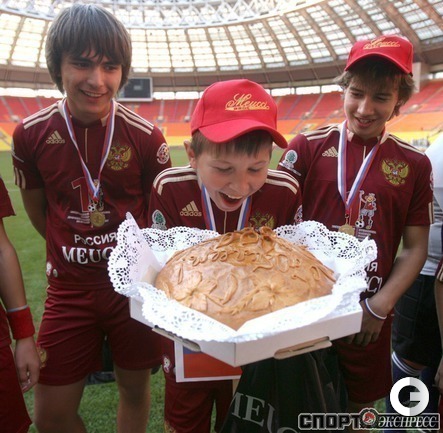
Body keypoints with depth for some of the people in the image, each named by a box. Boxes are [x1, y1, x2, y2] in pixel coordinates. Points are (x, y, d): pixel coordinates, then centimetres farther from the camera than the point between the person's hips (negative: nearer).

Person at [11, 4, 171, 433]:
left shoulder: (145, 136, -11)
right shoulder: (30, 135, -7)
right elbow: (38, 213, 6)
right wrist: (73, 252, 9)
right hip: (69, 288, 2)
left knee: (134, 386, 17)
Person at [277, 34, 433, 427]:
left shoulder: (414, 164, -1)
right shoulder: (308, 146, -6)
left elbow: (416, 247, 1)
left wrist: (379, 307, -8)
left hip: (369, 315, 2)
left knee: (355, 404, 22)